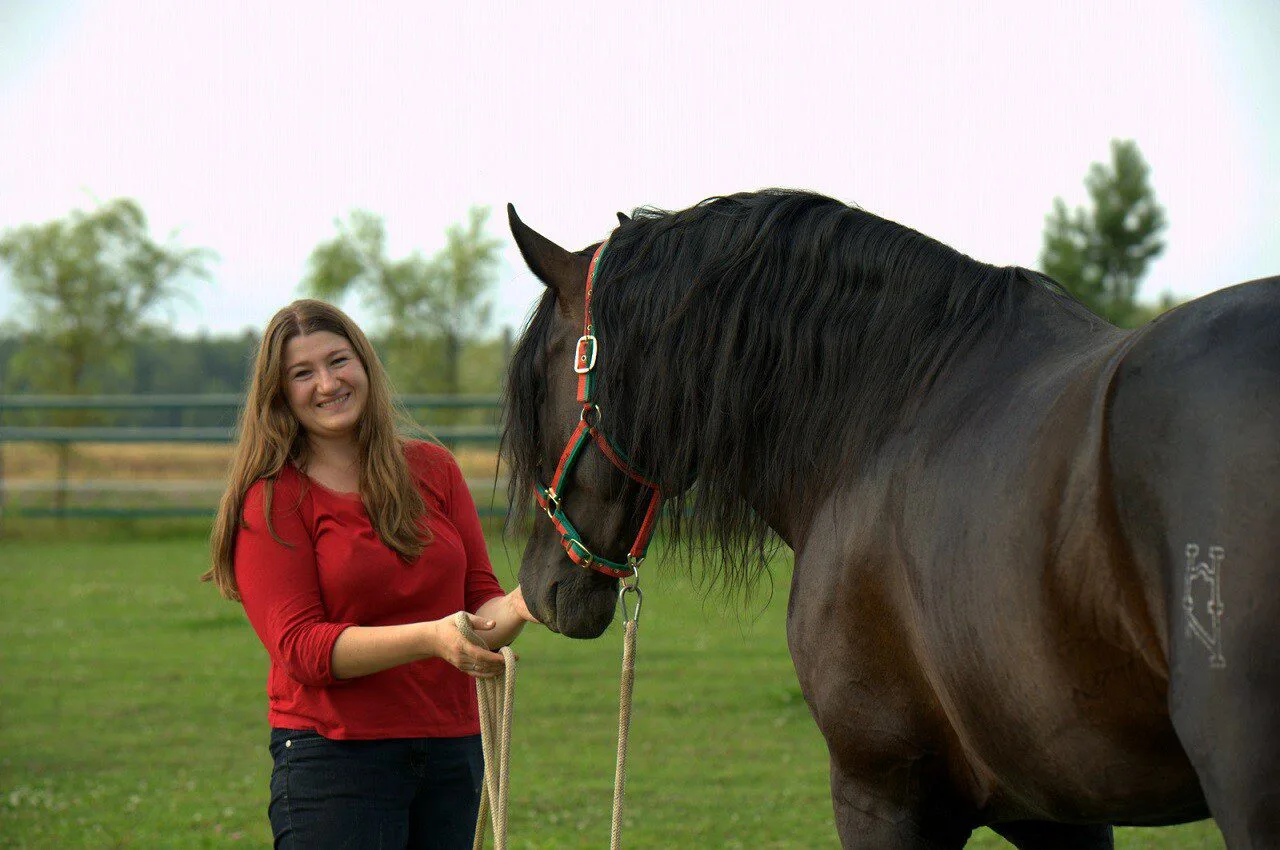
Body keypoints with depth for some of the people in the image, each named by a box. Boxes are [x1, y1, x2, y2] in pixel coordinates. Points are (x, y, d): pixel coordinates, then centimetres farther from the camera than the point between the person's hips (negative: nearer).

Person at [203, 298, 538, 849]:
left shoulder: (432, 469, 9)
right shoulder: (271, 502, -3)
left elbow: (479, 598, 9)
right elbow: (300, 645, -13)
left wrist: (514, 609, -16)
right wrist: (429, 638, -25)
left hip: (452, 750, 4)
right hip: (335, 756, -4)